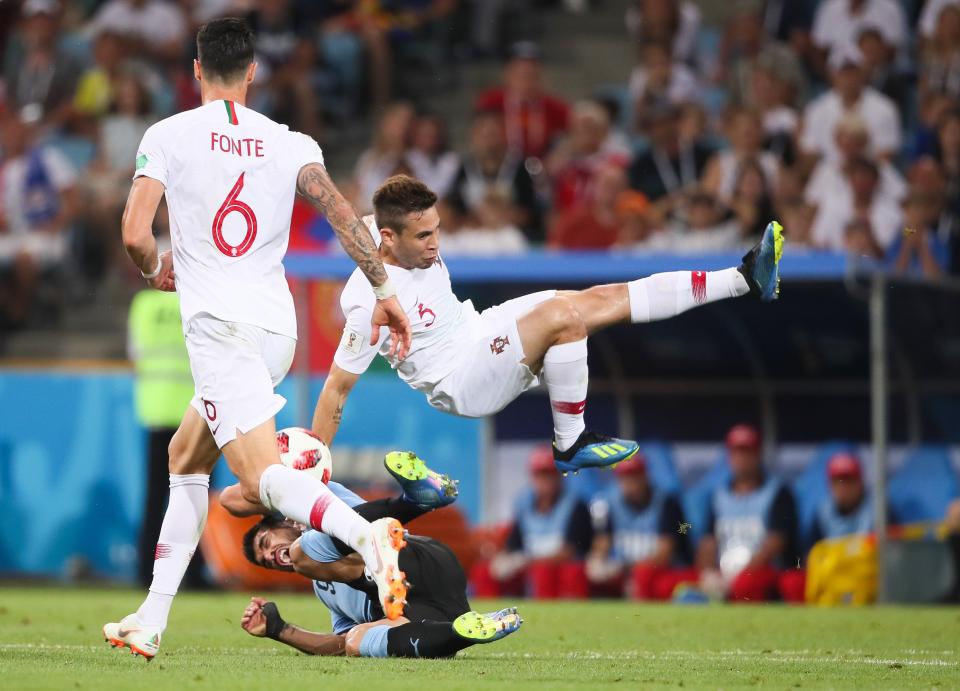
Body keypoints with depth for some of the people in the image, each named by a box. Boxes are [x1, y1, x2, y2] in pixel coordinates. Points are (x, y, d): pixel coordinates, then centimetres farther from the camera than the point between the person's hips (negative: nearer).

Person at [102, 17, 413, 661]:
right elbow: (341, 212, -4)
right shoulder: (290, 143, 10)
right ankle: (150, 623, 20)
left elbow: (135, 235, -6)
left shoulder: (168, 135, 1)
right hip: (278, 325, 6)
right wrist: (384, 290, -1)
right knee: (186, 457, 21)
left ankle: (367, 534, -46)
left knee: (260, 476, -16)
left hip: (219, 323, -6)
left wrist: (156, 270, 16)